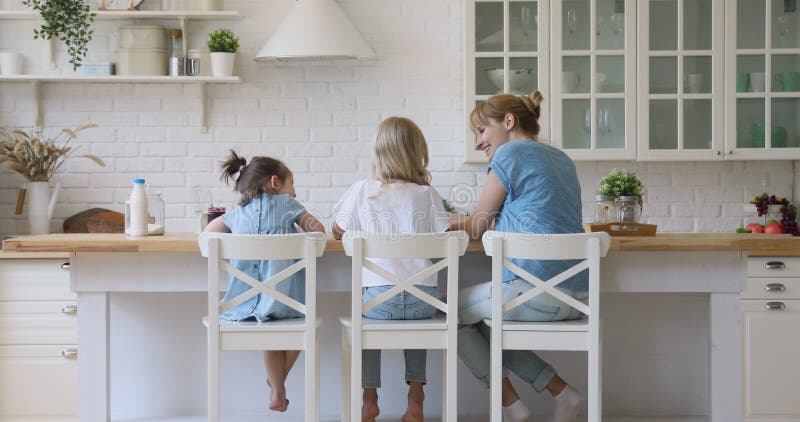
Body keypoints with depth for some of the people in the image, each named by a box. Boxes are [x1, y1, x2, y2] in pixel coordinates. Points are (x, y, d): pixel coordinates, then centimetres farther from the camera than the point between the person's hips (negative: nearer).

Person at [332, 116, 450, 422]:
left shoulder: (362, 191, 3)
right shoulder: (427, 194, 3)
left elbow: (338, 231, 13)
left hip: (379, 296, -1)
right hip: (424, 298, 1)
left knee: (365, 319, 30)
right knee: (415, 319, 33)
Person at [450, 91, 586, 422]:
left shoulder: (511, 154, -5)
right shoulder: (561, 159, 19)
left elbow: (477, 228, 2)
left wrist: (455, 223, 23)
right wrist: (464, 222, 29)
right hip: (577, 294, 8)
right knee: (485, 323, 26)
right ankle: (562, 393, 15)